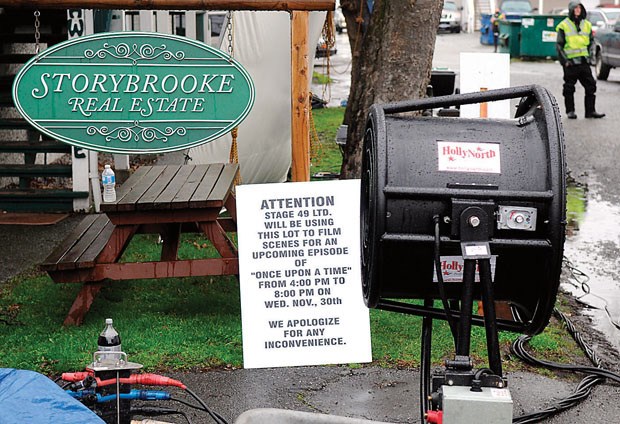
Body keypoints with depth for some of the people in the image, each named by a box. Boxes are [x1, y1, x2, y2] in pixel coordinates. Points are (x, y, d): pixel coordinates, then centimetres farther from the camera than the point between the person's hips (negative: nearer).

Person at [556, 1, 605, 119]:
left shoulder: (587, 25, 12)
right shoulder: (564, 26, -2)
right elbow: (559, 45, -2)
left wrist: (588, 56, 9)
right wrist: (565, 60, -10)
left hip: (584, 61, 4)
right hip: (570, 62, -4)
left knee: (590, 86, 1)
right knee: (569, 88, 2)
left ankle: (590, 110, 6)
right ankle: (570, 111, 11)